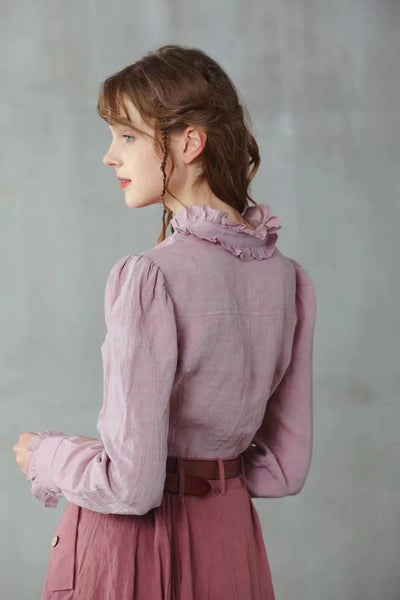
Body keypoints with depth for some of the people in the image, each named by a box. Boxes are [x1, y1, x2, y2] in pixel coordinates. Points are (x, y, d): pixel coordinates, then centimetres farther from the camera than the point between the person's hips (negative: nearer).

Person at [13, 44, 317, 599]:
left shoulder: (148, 279, -22)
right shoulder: (288, 276, -3)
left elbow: (131, 485, -22)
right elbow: (285, 467, 3)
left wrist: (44, 456, -5)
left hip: (133, 547, -6)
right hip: (230, 540, 6)